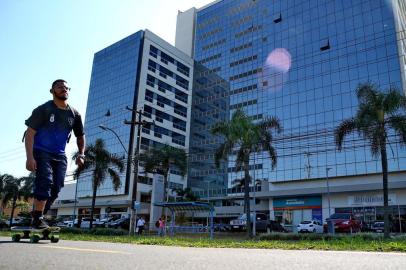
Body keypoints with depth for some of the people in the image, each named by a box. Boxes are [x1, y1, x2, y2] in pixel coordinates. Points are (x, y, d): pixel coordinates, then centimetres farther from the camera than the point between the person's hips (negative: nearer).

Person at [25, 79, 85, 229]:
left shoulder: (74, 114, 5)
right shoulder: (43, 109, -7)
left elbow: (80, 136, 17)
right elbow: (30, 133, -12)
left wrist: (81, 154, 2)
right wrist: (29, 157, -23)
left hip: (60, 155, 5)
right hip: (41, 152, -5)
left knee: (56, 187, -2)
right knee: (45, 181, -20)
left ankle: (37, 215, 13)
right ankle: (37, 218, -12)